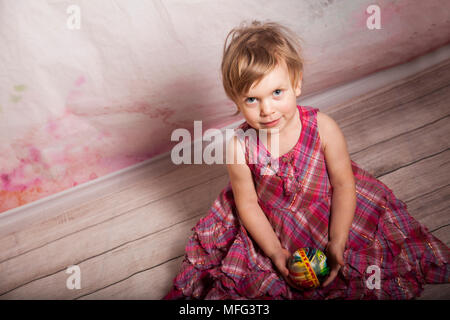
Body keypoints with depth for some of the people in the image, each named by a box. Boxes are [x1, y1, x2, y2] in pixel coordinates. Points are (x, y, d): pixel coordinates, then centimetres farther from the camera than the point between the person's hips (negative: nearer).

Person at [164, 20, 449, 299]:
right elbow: (247, 204, -10)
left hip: (329, 217, 1)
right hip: (271, 228, 0)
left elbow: (343, 185, -12)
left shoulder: (324, 129, -23)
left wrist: (337, 243, -16)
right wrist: (275, 251, -14)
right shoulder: (240, 147, -22)